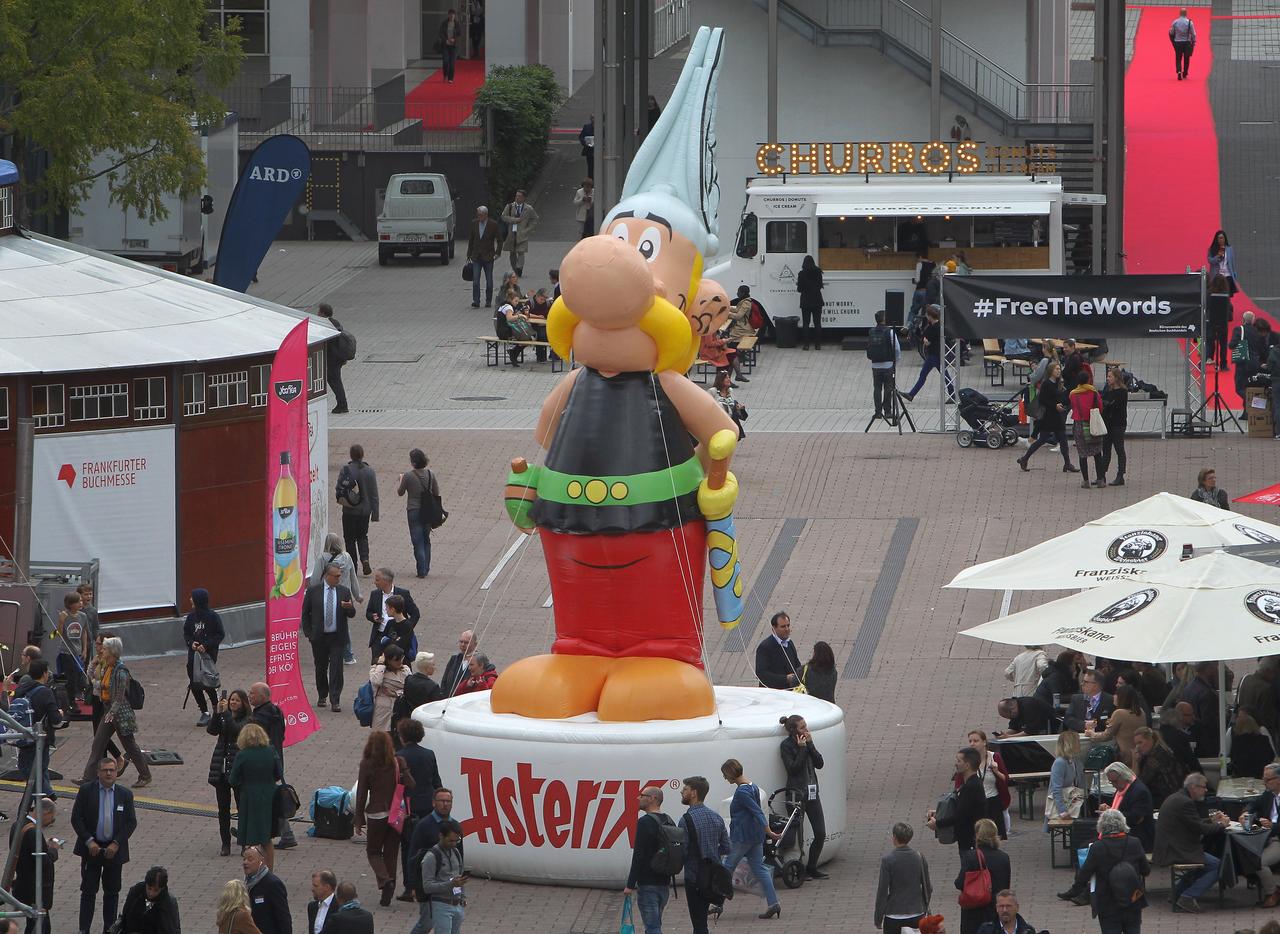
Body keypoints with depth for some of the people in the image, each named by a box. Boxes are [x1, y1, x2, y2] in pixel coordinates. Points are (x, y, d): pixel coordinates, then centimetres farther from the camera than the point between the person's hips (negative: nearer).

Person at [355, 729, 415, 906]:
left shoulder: (367, 765, -9)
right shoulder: (399, 762, -5)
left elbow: (361, 794, -5)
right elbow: (411, 786, -10)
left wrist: (359, 821, 1)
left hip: (376, 815, -3)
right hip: (396, 814, 3)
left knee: (373, 851, 13)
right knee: (391, 853, 13)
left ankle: (385, 880, -12)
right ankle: (388, 894, 13)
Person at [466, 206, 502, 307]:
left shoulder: (493, 224, -6)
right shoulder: (474, 223, 4)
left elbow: (499, 239, 1)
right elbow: (470, 239, 11)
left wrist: (498, 252, -8)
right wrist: (469, 254, 9)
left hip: (488, 257, -2)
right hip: (476, 257, 2)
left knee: (489, 281, 6)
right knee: (475, 280, -9)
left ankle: (488, 301, 15)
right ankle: (475, 301, -11)